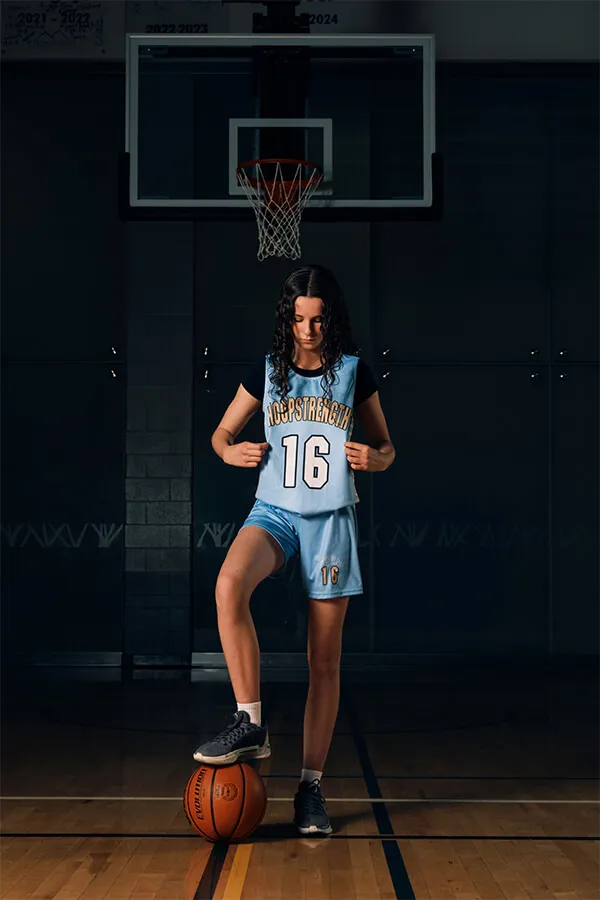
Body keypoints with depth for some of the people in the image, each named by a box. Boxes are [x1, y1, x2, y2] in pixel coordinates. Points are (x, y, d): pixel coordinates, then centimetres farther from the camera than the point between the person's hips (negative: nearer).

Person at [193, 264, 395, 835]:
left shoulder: (355, 373, 4)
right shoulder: (267, 372, 5)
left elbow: (386, 447, 11)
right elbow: (221, 433, 15)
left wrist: (374, 458, -12)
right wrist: (232, 452, -8)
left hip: (331, 519, 0)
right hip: (274, 510, 0)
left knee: (325, 660, 1)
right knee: (229, 584, -33)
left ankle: (311, 785, 10)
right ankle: (251, 725, -24)